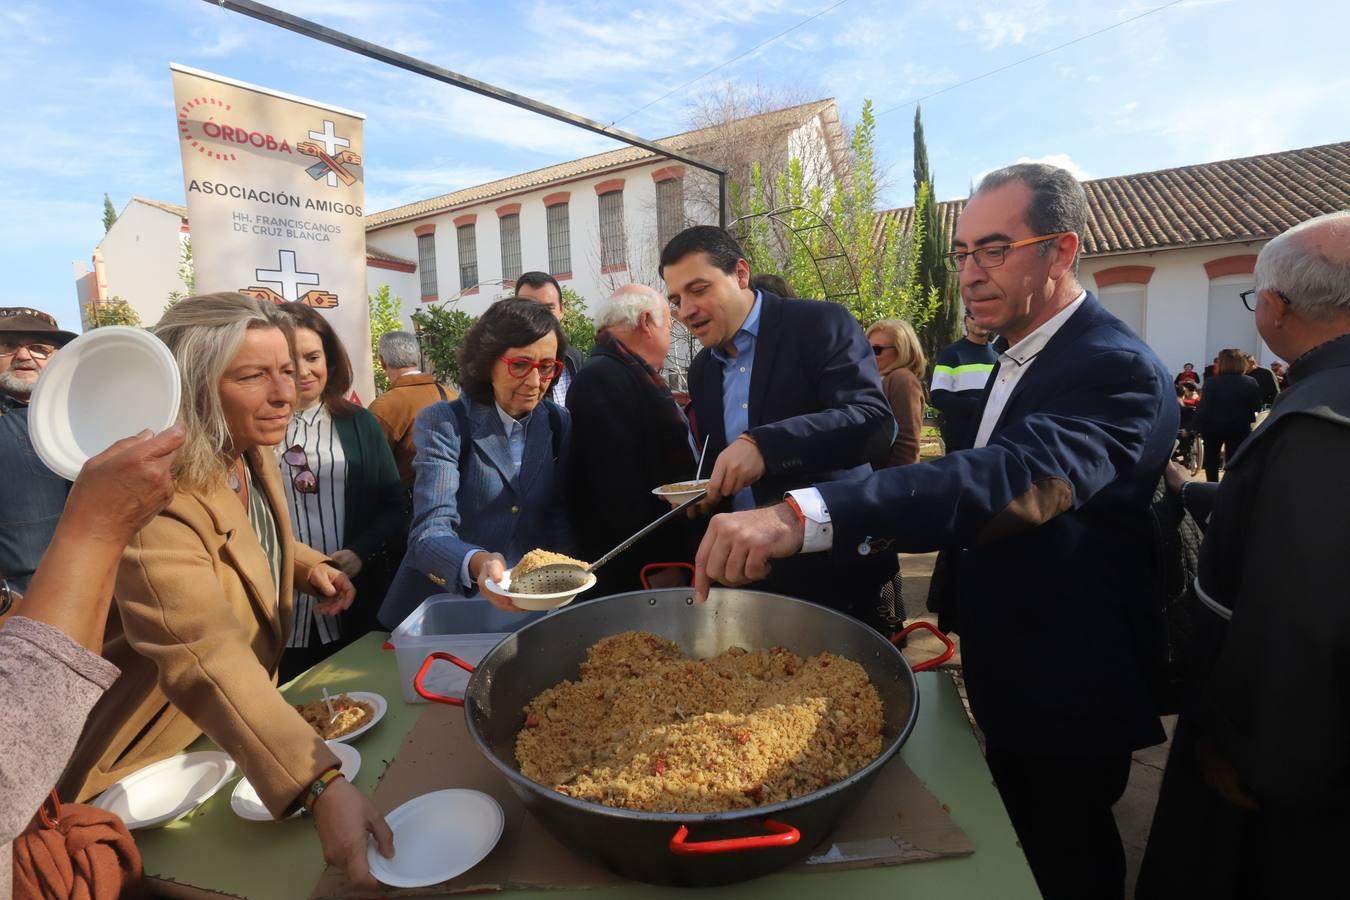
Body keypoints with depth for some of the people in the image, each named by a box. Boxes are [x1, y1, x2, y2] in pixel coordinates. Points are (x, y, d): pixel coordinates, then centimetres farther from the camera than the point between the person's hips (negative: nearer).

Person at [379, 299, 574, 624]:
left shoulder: (559, 424, 1)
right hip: (444, 608, 1)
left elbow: (559, 519, 4)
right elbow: (430, 531, -21)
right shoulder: (443, 424, -10)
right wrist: (477, 564, -41)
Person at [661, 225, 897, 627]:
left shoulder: (820, 324, -11)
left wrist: (764, 444, -35)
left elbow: (874, 421, -24)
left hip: (833, 567, -5)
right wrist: (702, 495, -4)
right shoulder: (701, 370, 8)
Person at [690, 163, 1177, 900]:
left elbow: (1017, 477, -45)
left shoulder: (1114, 369, -25)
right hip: (1010, 681, 8)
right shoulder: (1016, 358, 5)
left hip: (1068, 698, -8)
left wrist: (802, 516, -57)